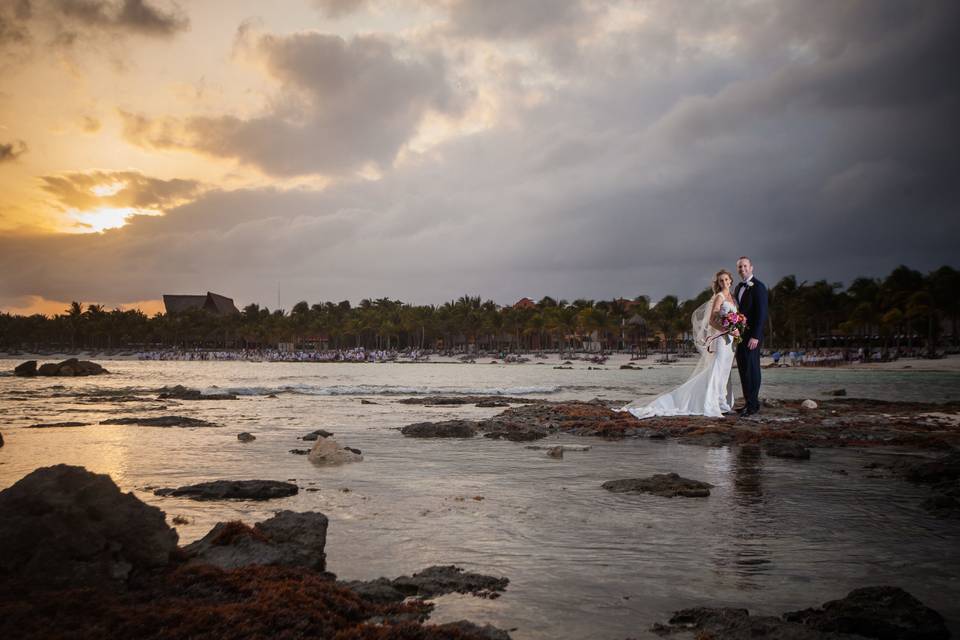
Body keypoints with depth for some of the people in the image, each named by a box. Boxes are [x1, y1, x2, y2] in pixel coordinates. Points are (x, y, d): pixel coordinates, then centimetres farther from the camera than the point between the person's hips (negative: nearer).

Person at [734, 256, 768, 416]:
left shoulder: (758, 286, -9)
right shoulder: (738, 287, 17)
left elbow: (761, 313, -15)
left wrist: (755, 336, -19)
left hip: (752, 336, -8)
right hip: (739, 335, 8)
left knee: (752, 368, -6)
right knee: (743, 369, 10)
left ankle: (753, 405, -2)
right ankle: (748, 402, 16)